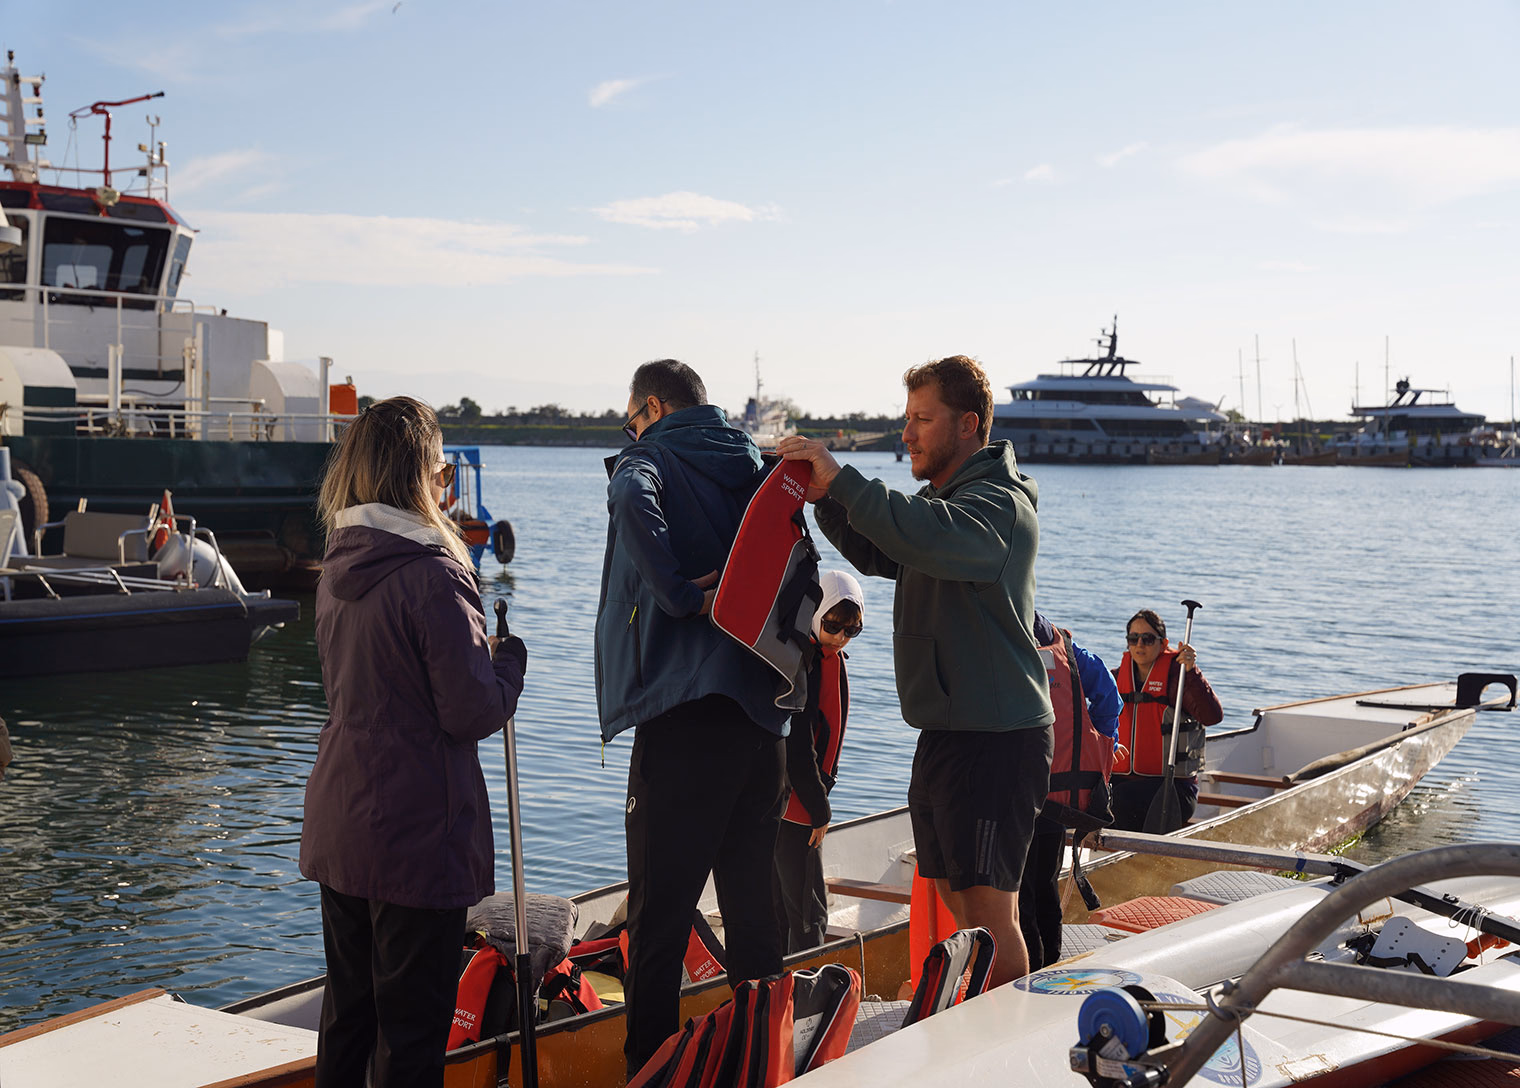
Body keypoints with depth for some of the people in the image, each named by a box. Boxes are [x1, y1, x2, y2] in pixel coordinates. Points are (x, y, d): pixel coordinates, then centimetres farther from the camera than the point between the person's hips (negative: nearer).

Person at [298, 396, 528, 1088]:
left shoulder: (338, 565, 6)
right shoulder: (432, 575, -19)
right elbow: (475, 713, -17)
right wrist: (509, 655, 0)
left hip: (339, 825, 8)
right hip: (417, 836, -8)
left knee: (347, 1009, 20)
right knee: (411, 1030, 3)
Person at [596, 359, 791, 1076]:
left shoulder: (648, 463, 0)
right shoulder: (756, 470, 18)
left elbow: (634, 498, -23)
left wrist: (682, 596, -18)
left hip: (684, 719, -6)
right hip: (764, 716, 6)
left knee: (660, 911, 0)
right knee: (752, 904, 15)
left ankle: (650, 1065, 3)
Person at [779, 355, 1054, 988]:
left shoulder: (1000, 504, -15)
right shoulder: (942, 497, 18)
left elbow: (931, 539, -34)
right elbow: (878, 555, 18)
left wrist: (841, 479, -29)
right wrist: (825, 500, 1)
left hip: (994, 738, -10)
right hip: (944, 733, 10)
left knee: (990, 911, -6)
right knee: (958, 902, 15)